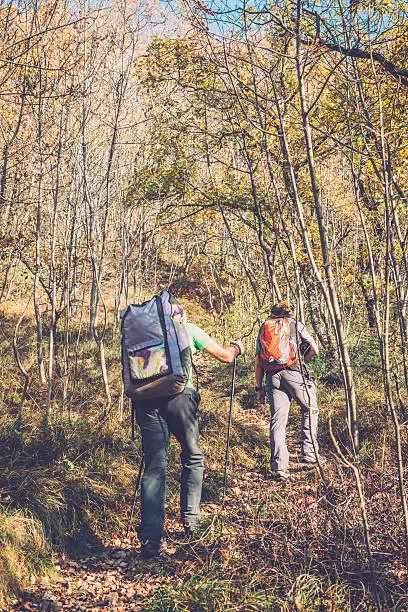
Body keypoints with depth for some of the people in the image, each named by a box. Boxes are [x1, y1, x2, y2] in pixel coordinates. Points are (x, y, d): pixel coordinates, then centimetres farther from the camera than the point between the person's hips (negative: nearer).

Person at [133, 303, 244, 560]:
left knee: (155, 466, 3)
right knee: (193, 458, 17)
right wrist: (236, 347, 41)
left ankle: (150, 538, -5)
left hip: (145, 397, 3)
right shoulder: (189, 329, 17)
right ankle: (191, 521, 21)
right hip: (178, 394, -3)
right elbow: (225, 356, 21)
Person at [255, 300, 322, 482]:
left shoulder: (264, 330, 20)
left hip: (272, 376, 3)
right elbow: (314, 350, 11)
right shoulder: (296, 325, 13)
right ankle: (309, 452, 10)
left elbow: (258, 363, 15)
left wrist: (259, 388, 17)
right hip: (293, 373, -3)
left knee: (277, 421, 3)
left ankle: (279, 468, 2)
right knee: (310, 409, 18)